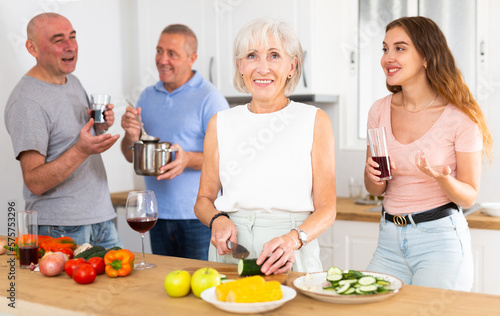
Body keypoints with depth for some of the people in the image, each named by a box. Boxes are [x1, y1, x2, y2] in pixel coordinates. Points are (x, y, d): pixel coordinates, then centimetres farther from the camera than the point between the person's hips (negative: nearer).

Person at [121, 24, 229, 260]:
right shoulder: (147, 96, 11)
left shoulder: (209, 97, -7)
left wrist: (188, 159, -28)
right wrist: (131, 136, -9)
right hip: (158, 214, 6)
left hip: (197, 216, -5)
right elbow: (130, 156, 13)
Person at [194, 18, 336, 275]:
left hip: (292, 258, -2)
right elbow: (204, 199, 16)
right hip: (230, 252, 2)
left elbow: (326, 208, 1)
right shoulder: (221, 124, 10)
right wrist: (217, 220, -5)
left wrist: (293, 239, -18)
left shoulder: (314, 121, 3)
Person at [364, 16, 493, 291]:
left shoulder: (460, 116, -10)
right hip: (390, 240, 4)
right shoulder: (380, 111, 3)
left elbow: (469, 196, -4)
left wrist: (444, 180, -25)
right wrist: (373, 176, -11)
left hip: (440, 240, -4)